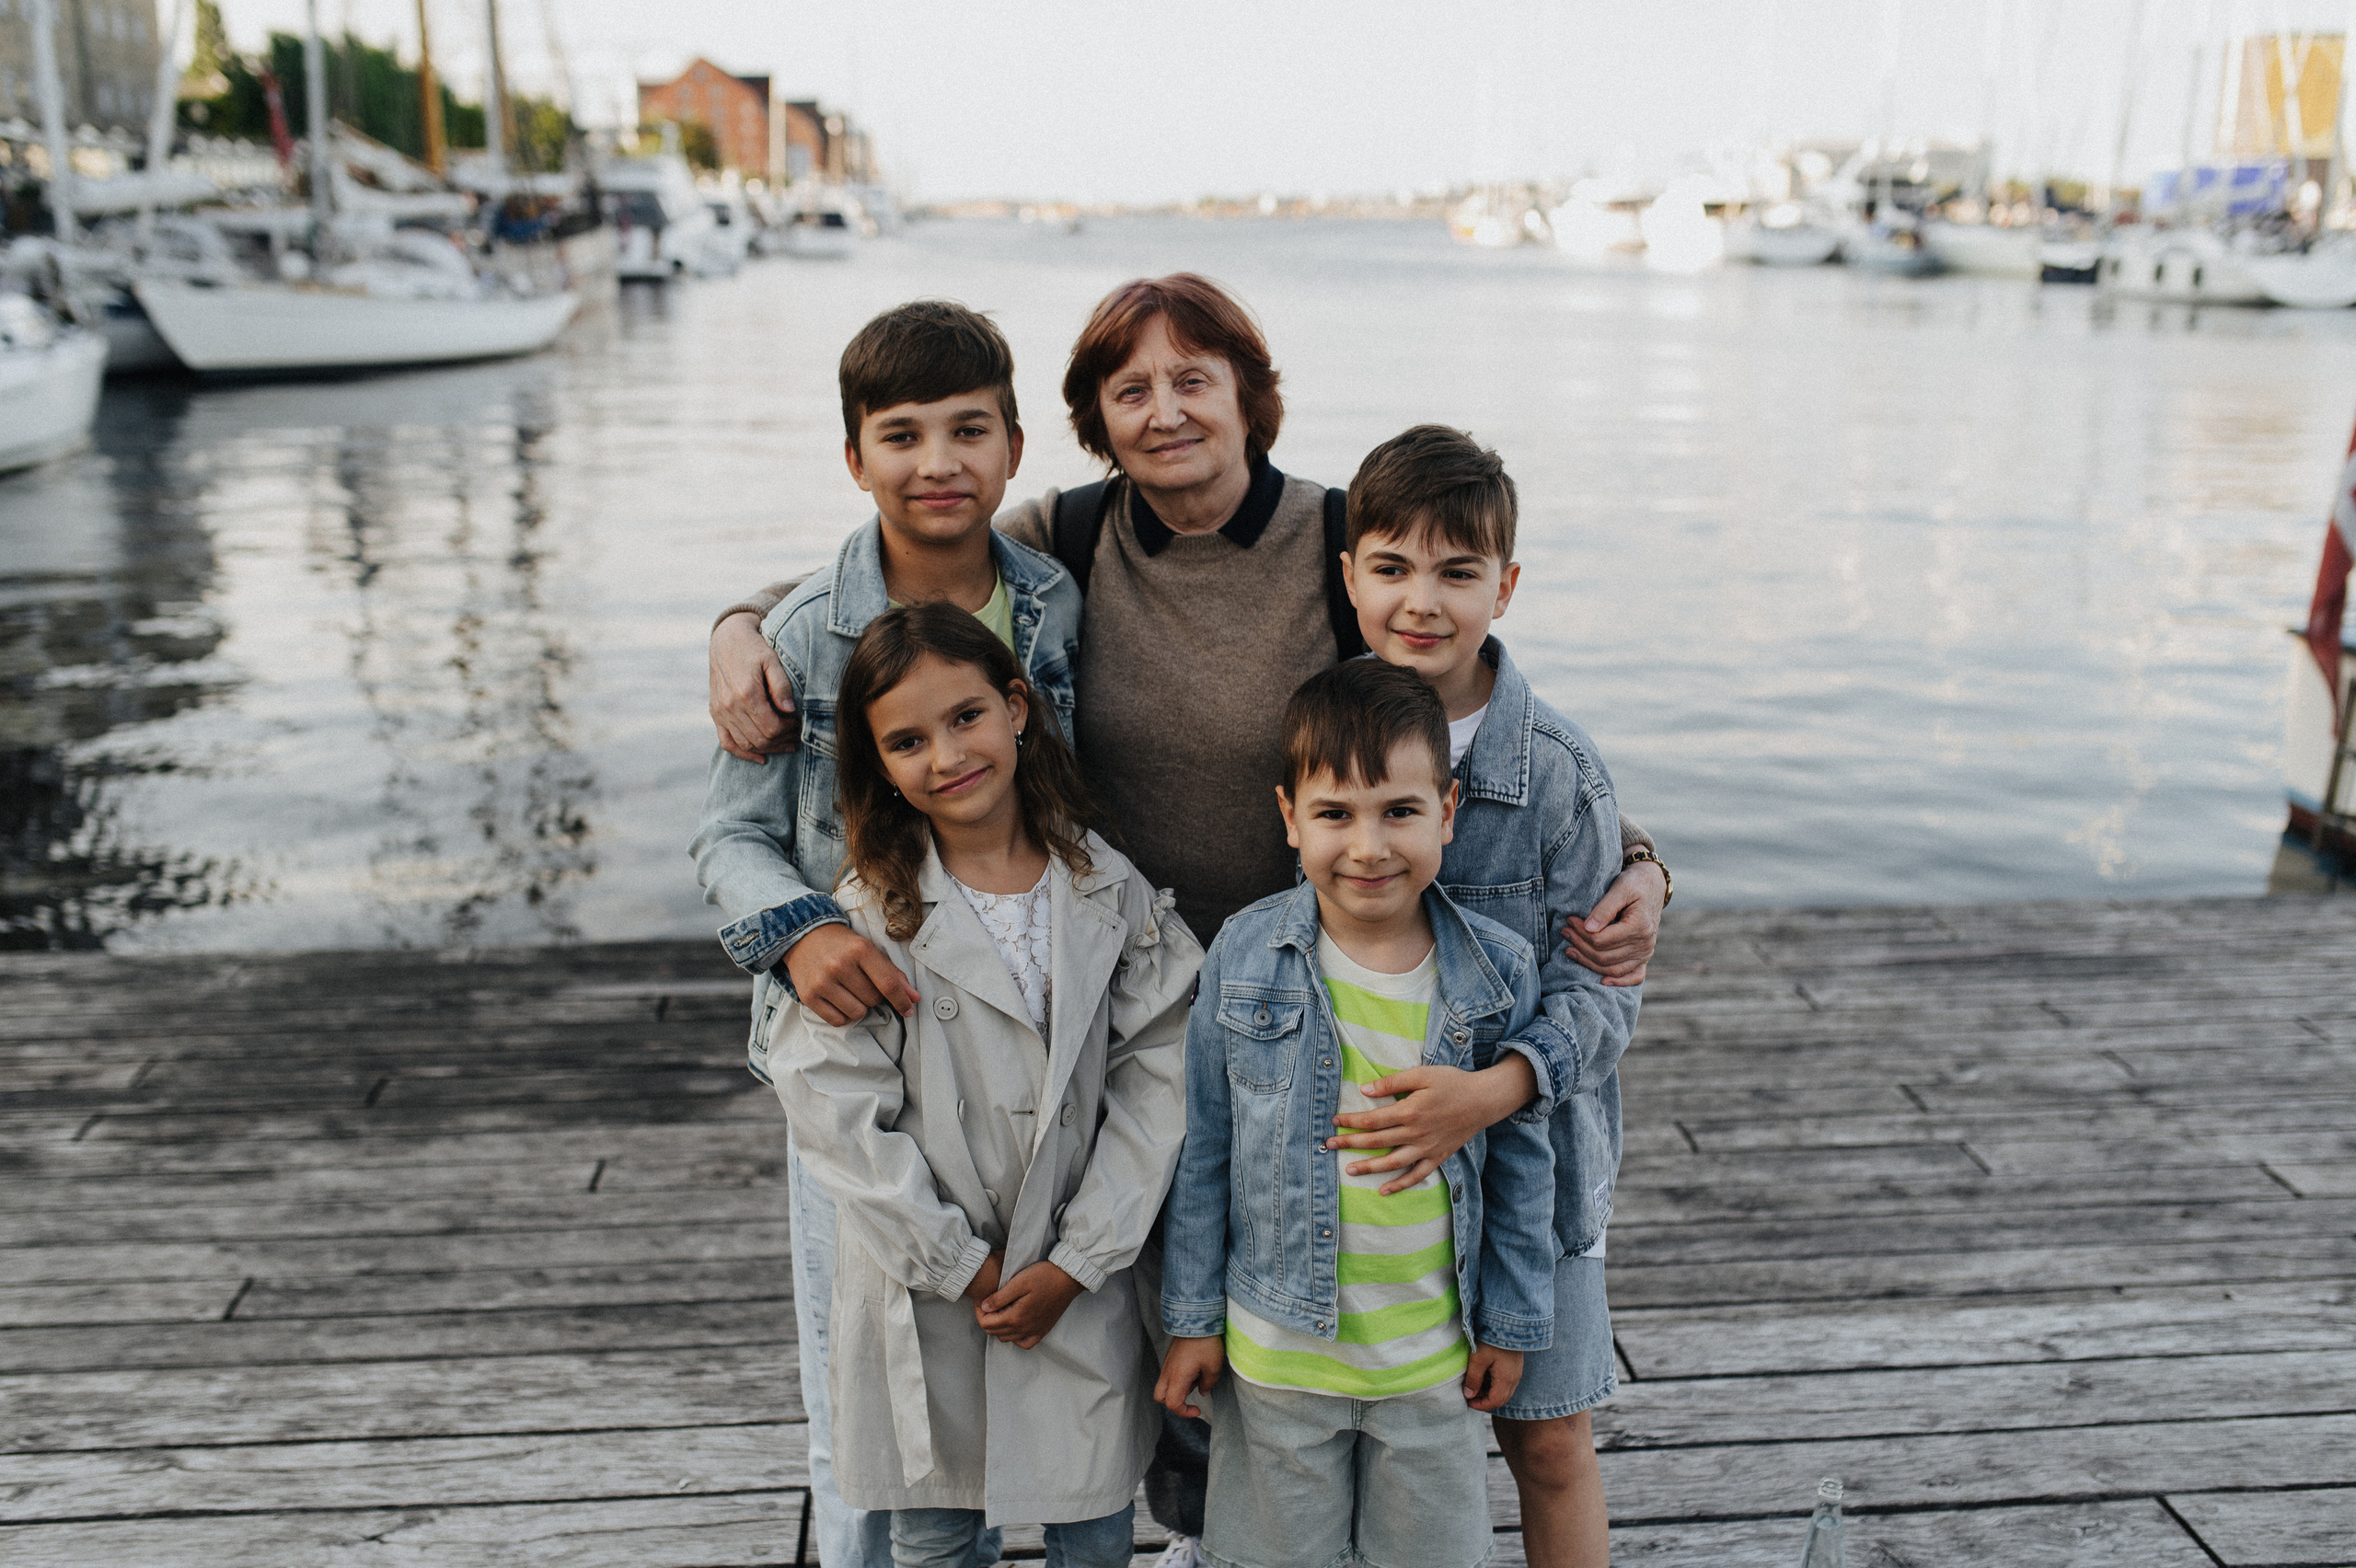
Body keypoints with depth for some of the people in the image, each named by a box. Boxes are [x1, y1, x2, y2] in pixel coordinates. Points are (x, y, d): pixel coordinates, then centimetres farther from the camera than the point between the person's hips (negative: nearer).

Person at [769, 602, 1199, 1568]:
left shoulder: (1109, 891, -5)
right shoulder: (872, 912, -10)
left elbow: (1154, 1082, -6)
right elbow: (836, 1115, -12)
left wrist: (1076, 1262, -10)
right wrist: (962, 1266, -12)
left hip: (1082, 1295, 1)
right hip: (924, 1297, -1)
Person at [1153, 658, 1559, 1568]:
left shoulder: (1498, 973, -11)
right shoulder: (1247, 956, -12)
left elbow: (1522, 1162, 1)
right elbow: (1204, 1148, -3)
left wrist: (1510, 1325, 5)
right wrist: (1191, 1319, 1)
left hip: (1435, 1357, 1)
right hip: (1276, 1350, 0)